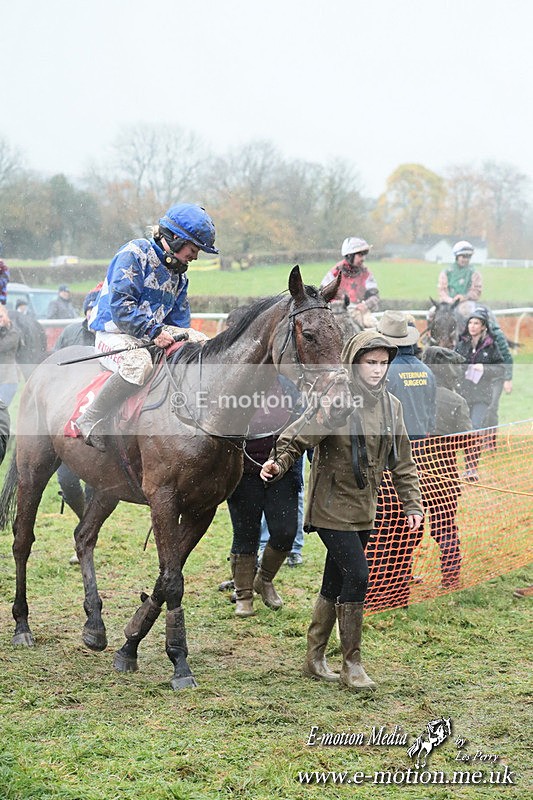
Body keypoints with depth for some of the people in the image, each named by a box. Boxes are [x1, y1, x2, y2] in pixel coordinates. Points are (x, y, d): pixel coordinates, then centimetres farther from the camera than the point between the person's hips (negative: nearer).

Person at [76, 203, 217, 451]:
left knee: (202, 343, -8)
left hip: (155, 331, 8)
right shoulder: (134, 254, -10)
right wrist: (154, 330, -25)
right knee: (139, 363, -39)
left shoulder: (177, 274, 17)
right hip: (114, 332, -8)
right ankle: (90, 420, -26)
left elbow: (179, 318, 19)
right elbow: (120, 305, -19)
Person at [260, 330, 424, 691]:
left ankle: (315, 658, 26)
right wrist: (278, 463, -35)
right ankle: (352, 664, 0)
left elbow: (402, 461, 13)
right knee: (357, 576, -13)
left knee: (335, 584, 13)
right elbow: (296, 437, -17)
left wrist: (412, 504, 10)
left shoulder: (392, 406, 6)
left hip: (364, 511, 6)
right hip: (333, 508, -6)